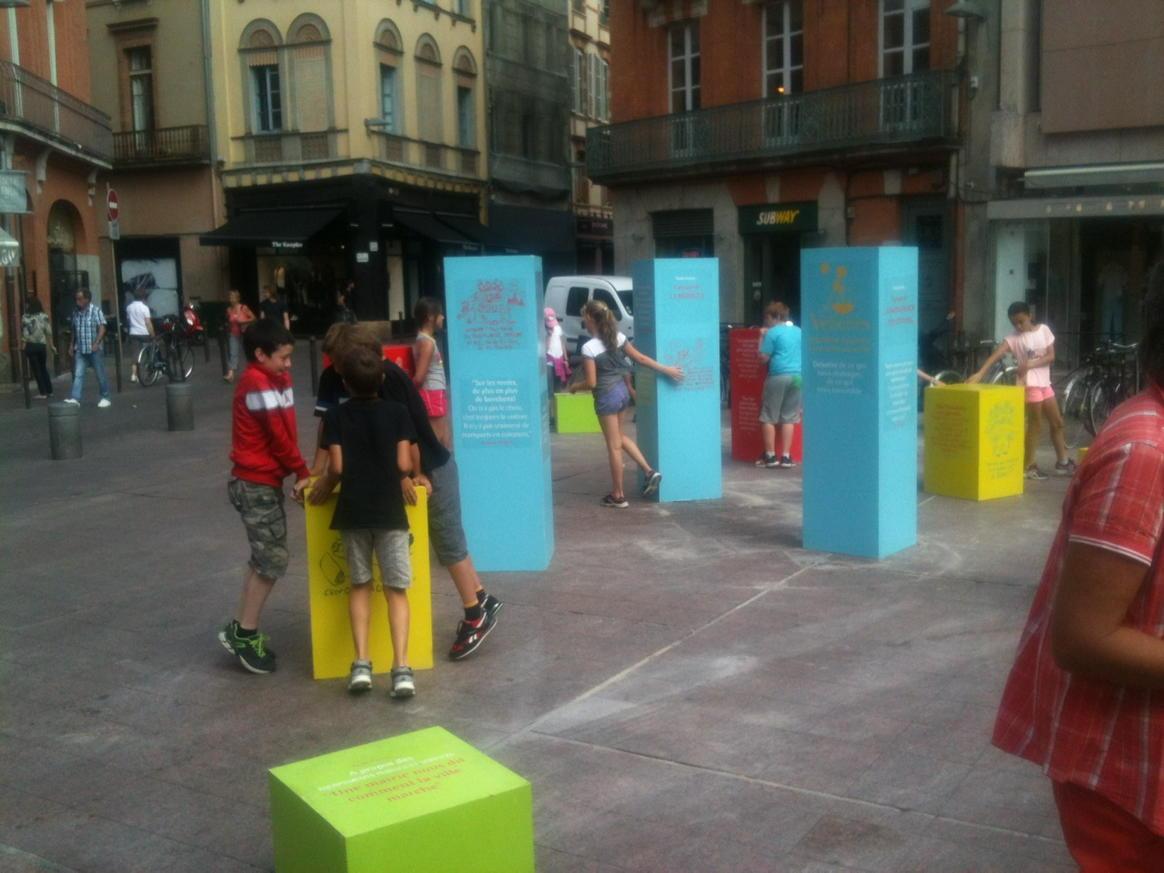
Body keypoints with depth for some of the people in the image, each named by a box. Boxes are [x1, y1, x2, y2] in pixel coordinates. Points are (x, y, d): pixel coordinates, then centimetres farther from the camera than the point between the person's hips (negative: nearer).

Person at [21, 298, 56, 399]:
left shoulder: (25, 318, -10)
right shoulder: (44, 317, 0)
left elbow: (24, 334, -13)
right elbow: (48, 332, 1)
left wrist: (22, 345, -4)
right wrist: (51, 345, 8)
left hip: (31, 346, -4)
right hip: (42, 345, 4)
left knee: (36, 369, 3)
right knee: (43, 368, 16)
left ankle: (42, 393, 3)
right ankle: (49, 391, 16)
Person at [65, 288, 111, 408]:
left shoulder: (96, 310, -8)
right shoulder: (76, 312, 8)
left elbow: (102, 329, -13)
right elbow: (74, 331, 18)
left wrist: (96, 343, -23)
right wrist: (71, 345, 15)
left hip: (95, 349, -4)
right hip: (80, 350, 4)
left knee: (100, 375, 5)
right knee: (78, 375, -5)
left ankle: (105, 398, 16)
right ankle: (75, 398, -10)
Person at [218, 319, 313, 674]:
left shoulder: (275, 378, 11)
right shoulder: (257, 382, -16)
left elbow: (286, 430, 8)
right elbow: (277, 435, -16)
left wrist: (299, 473, -2)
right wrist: (303, 473, -8)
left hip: (266, 481, 9)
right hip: (256, 484, -9)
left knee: (266, 557, 14)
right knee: (272, 559, -6)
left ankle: (241, 629, 22)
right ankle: (244, 634, 4)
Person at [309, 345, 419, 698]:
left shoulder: (335, 415, 1)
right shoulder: (397, 412, 0)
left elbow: (337, 467, -7)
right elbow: (404, 464, -6)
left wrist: (323, 487, 12)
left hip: (353, 511, 1)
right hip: (390, 510, -1)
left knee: (360, 585, 15)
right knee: (396, 589, 3)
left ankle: (361, 664, 6)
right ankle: (401, 668, -8)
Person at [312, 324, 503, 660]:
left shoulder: (390, 378, -27)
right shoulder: (332, 379, -8)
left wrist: (418, 475, -16)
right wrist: (316, 472, -3)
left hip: (432, 468, -7)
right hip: (397, 470, 7)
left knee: (448, 542, 0)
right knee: (447, 541, 15)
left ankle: (476, 616, 12)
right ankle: (482, 600, 29)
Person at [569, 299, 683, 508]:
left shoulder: (589, 348, -18)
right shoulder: (618, 337, 0)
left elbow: (591, 382, -17)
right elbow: (641, 359, 3)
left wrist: (575, 386, 2)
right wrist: (666, 369, 11)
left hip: (607, 397, -7)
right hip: (622, 391, 7)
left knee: (614, 446, 2)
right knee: (619, 437, 25)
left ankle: (618, 496, 13)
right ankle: (649, 471, 17)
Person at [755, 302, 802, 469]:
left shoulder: (772, 333, -3)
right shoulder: (798, 331, 14)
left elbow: (763, 358, -5)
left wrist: (762, 338, 4)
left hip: (778, 376, -5)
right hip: (798, 376, 5)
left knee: (768, 418, 4)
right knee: (789, 418, 8)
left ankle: (770, 456, 3)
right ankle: (786, 457, 4)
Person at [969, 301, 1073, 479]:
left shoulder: (1043, 330, 2)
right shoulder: (1013, 338, -10)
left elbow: (1051, 356, -2)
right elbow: (996, 355, -25)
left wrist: (1031, 364, -19)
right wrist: (980, 373, -41)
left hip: (1045, 383, 5)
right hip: (1030, 384, -5)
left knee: (1057, 423, 12)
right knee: (1034, 424, -2)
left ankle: (1062, 463, 25)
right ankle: (1029, 466, 6)